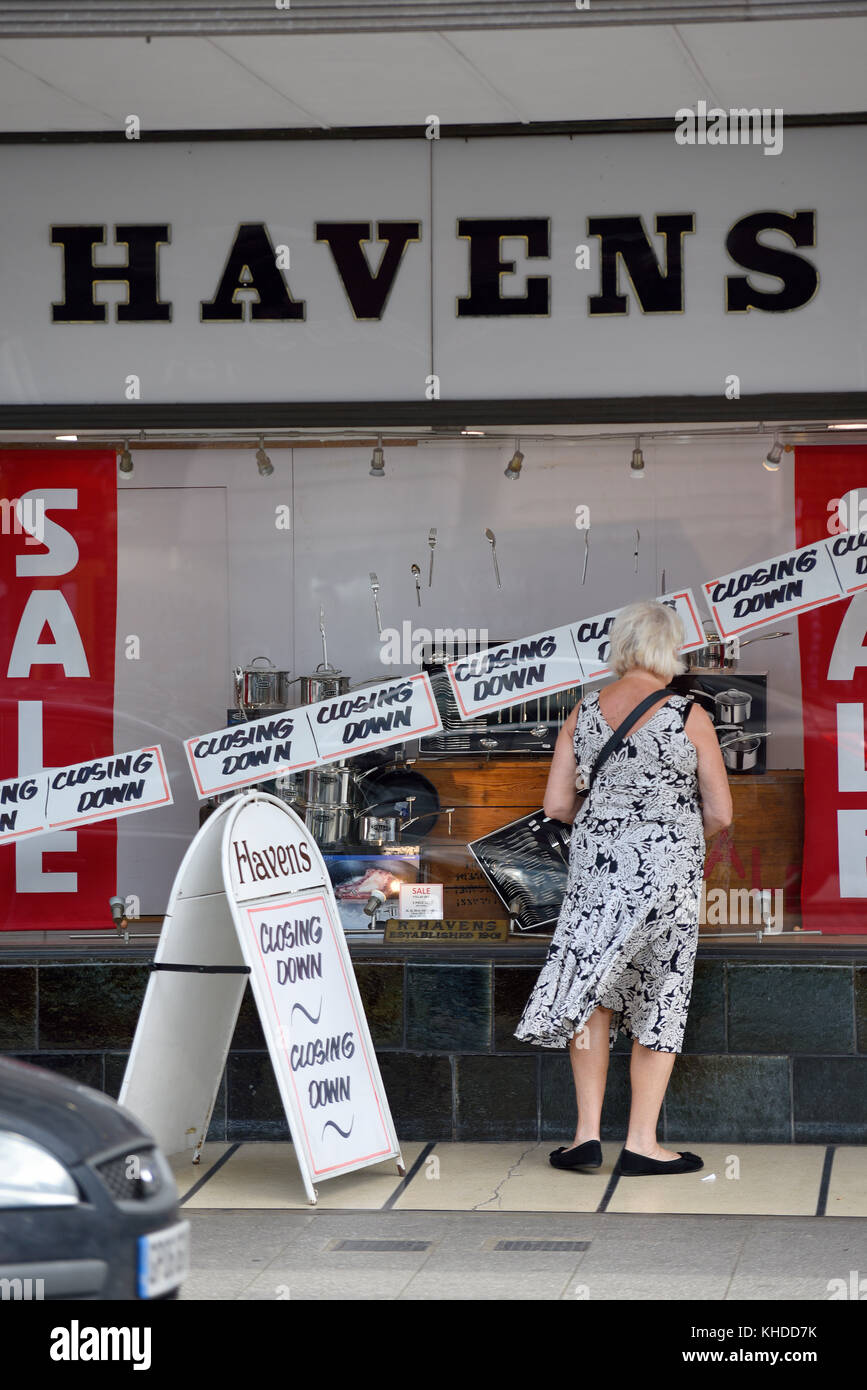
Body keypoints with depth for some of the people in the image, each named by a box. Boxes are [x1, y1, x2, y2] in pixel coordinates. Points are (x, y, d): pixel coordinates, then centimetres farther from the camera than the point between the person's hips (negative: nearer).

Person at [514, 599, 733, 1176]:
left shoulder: (583, 713, 1)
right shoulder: (689, 716, -8)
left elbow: (557, 803, 4)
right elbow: (720, 813, -6)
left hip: (595, 863, 3)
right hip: (667, 866, -3)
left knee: (594, 995, 11)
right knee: (659, 999, 5)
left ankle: (588, 1133, 7)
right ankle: (642, 1144, 8)